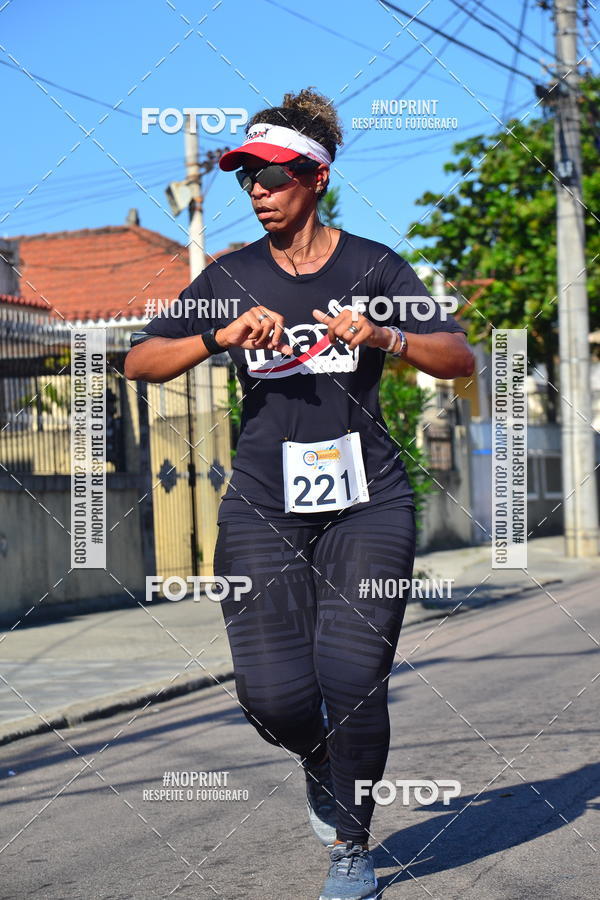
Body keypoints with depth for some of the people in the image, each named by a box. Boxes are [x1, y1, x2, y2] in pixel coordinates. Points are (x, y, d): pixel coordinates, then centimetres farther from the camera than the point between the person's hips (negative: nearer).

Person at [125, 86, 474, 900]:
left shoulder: (373, 267, 3)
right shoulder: (233, 277, 8)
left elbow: (460, 358, -2)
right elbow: (140, 361, 5)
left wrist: (384, 337, -19)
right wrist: (222, 338, -12)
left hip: (367, 498, -1)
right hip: (264, 501, 1)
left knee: (351, 680, -10)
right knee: (274, 693, -8)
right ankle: (324, 765, 29)